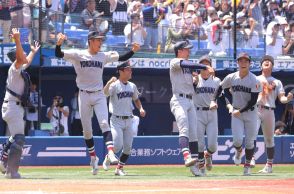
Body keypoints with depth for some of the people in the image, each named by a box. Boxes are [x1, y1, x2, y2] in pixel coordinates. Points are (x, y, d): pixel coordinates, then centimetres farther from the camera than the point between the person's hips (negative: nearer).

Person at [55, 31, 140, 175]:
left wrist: (133, 51, -6)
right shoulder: (78, 55, -2)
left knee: (104, 124, -16)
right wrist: (59, 43, -31)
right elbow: (59, 54, -10)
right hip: (84, 95, -1)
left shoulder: (104, 56, 7)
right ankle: (93, 157, 17)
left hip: (99, 95, 1)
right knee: (86, 129, 4)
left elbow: (122, 58, 11)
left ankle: (111, 153, -28)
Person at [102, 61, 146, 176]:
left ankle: (119, 168, 15)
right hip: (117, 120, -6)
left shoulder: (132, 86, 10)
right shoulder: (114, 85, -10)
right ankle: (107, 159, 15)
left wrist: (141, 108, 5)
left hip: (129, 120, 6)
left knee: (128, 147, 2)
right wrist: (109, 83, -43)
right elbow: (104, 93, -27)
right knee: (117, 145, -15)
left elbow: (136, 99, 23)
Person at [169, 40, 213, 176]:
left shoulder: (187, 64, 23)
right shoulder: (175, 62, -4)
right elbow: (187, 65, -23)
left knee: (193, 133, 3)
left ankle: (194, 165, 3)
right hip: (179, 100, -8)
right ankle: (187, 157, -40)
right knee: (184, 129, -24)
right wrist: (204, 67, -33)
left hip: (189, 101, 8)